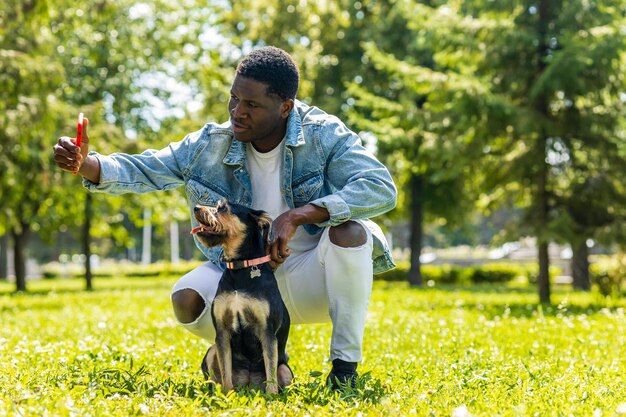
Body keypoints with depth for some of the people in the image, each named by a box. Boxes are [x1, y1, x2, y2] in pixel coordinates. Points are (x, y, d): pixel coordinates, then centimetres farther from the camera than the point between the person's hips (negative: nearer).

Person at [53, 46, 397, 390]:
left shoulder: (323, 135, -17)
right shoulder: (211, 145, -7)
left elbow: (382, 188, -29)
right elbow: (143, 171, -5)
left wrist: (298, 215, -38)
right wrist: (85, 163, -26)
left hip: (312, 279, -2)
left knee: (349, 231, -33)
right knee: (187, 299, -24)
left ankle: (345, 364, -16)